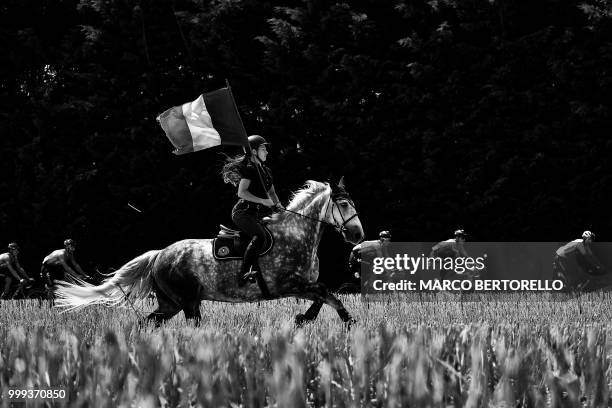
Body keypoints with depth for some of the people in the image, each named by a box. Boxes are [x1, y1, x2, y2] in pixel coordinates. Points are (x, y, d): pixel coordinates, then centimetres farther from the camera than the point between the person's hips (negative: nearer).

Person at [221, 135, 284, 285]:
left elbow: (271, 192, 27)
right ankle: (243, 275, -35)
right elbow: (242, 192, -16)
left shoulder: (265, 171, 20)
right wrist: (263, 201, -19)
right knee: (260, 235, -30)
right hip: (243, 212, -9)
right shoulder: (249, 169, -8)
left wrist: (278, 204, 6)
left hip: (256, 215, 9)